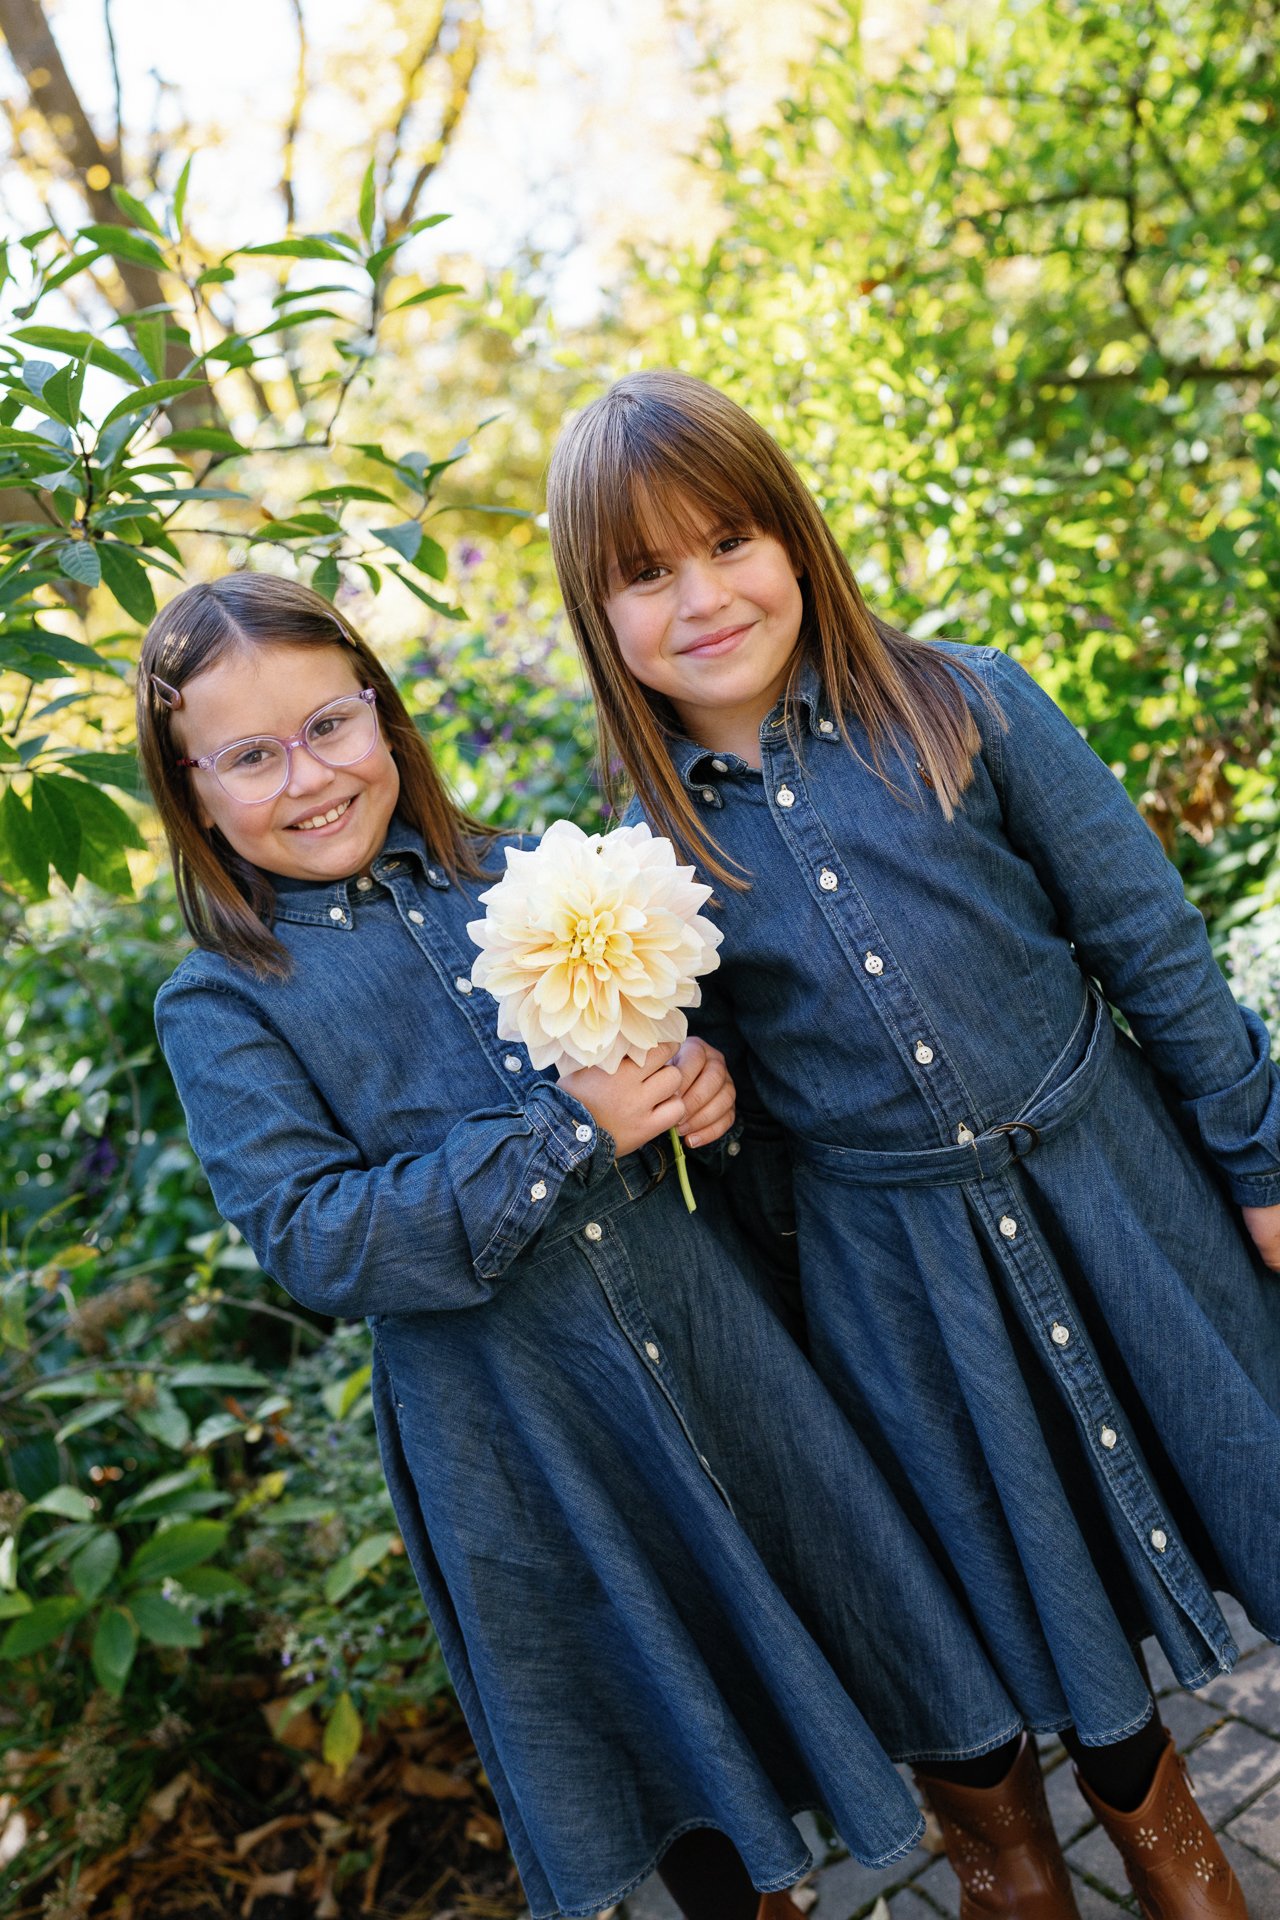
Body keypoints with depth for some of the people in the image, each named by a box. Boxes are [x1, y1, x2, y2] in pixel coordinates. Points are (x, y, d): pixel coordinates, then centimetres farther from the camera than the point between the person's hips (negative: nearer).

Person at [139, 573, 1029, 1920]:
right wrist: (571, 1132, -22)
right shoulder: (219, 1006, -7)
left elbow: (679, 1028, 12)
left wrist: (707, 1080, -13)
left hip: (709, 1338, 3)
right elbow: (311, 1241, -16)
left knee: (854, 1626, 19)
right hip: (515, 1438, -2)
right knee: (679, 1754, 16)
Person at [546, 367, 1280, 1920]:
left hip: (1106, 1182, 0)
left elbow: (1152, 947, -6)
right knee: (1027, 1564, 19)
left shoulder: (965, 709, -11)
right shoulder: (648, 850, -7)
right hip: (891, 1262, 1)